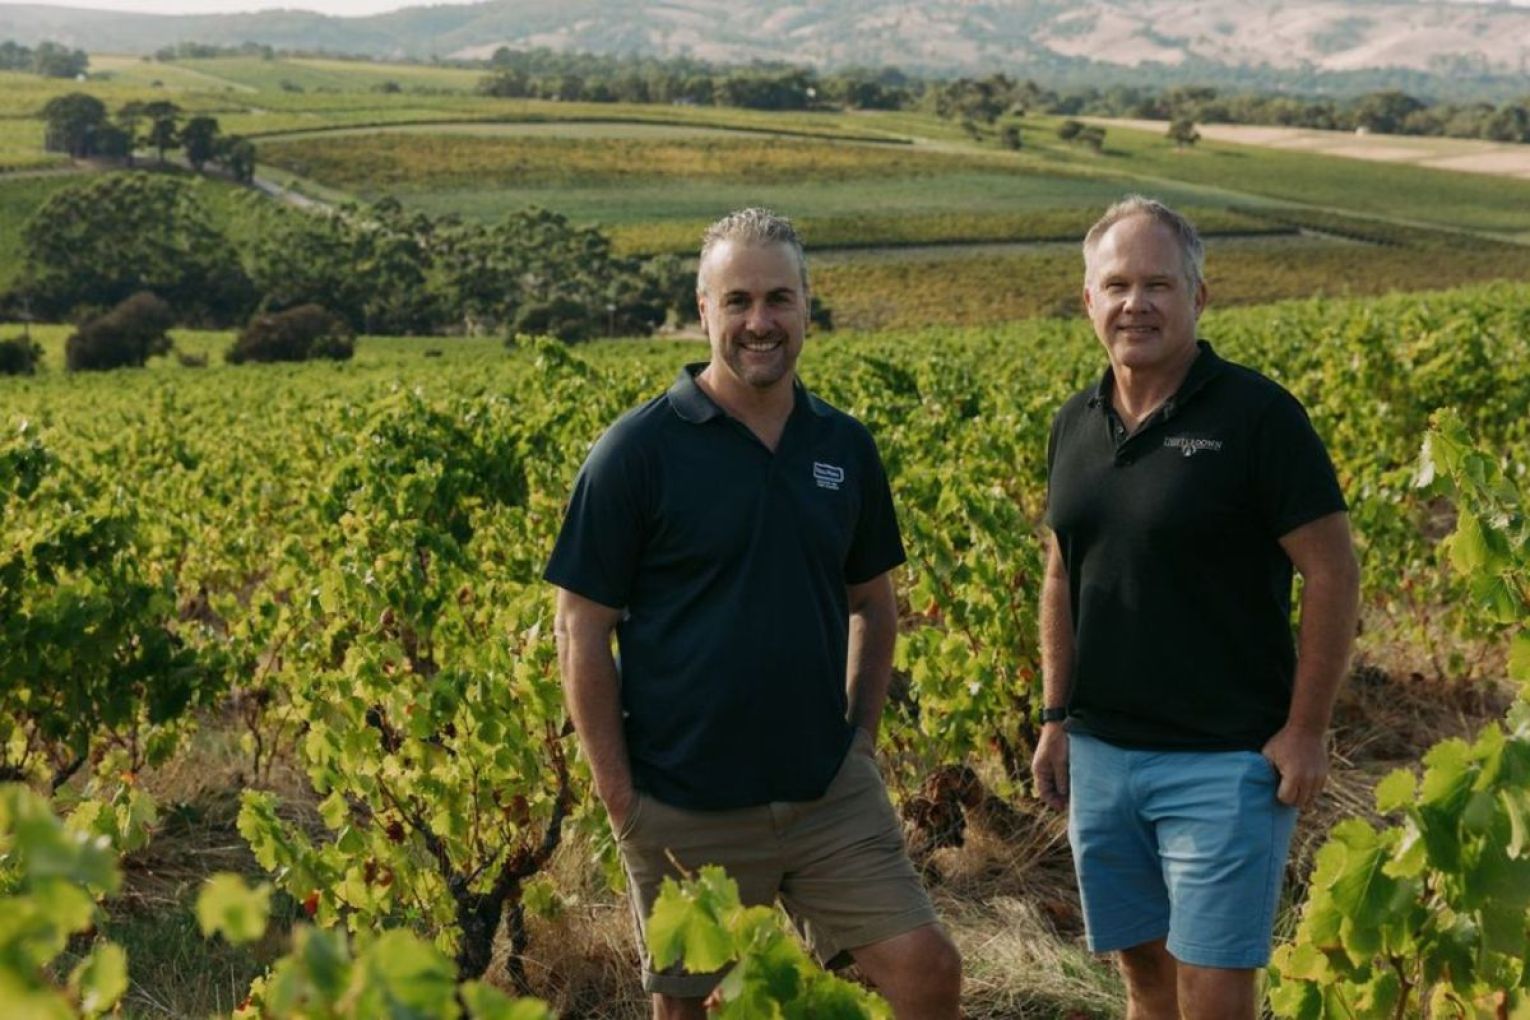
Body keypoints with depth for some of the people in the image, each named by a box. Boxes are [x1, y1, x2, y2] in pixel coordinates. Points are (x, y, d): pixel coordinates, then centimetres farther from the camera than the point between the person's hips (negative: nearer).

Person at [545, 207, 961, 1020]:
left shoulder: (845, 448, 6)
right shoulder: (638, 452, -9)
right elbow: (582, 633, -7)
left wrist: (862, 731, 6)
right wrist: (621, 798, -10)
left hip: (830, 792, 4)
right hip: (688, 811, -3)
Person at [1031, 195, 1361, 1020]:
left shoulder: (1256, 415, -11)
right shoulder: (1075, 426, 8)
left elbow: (1332, 572, -10)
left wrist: (1306, 731, -11)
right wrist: (1056, 718, 12)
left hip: (1227, 760, -6)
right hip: (1100, 755, 6)